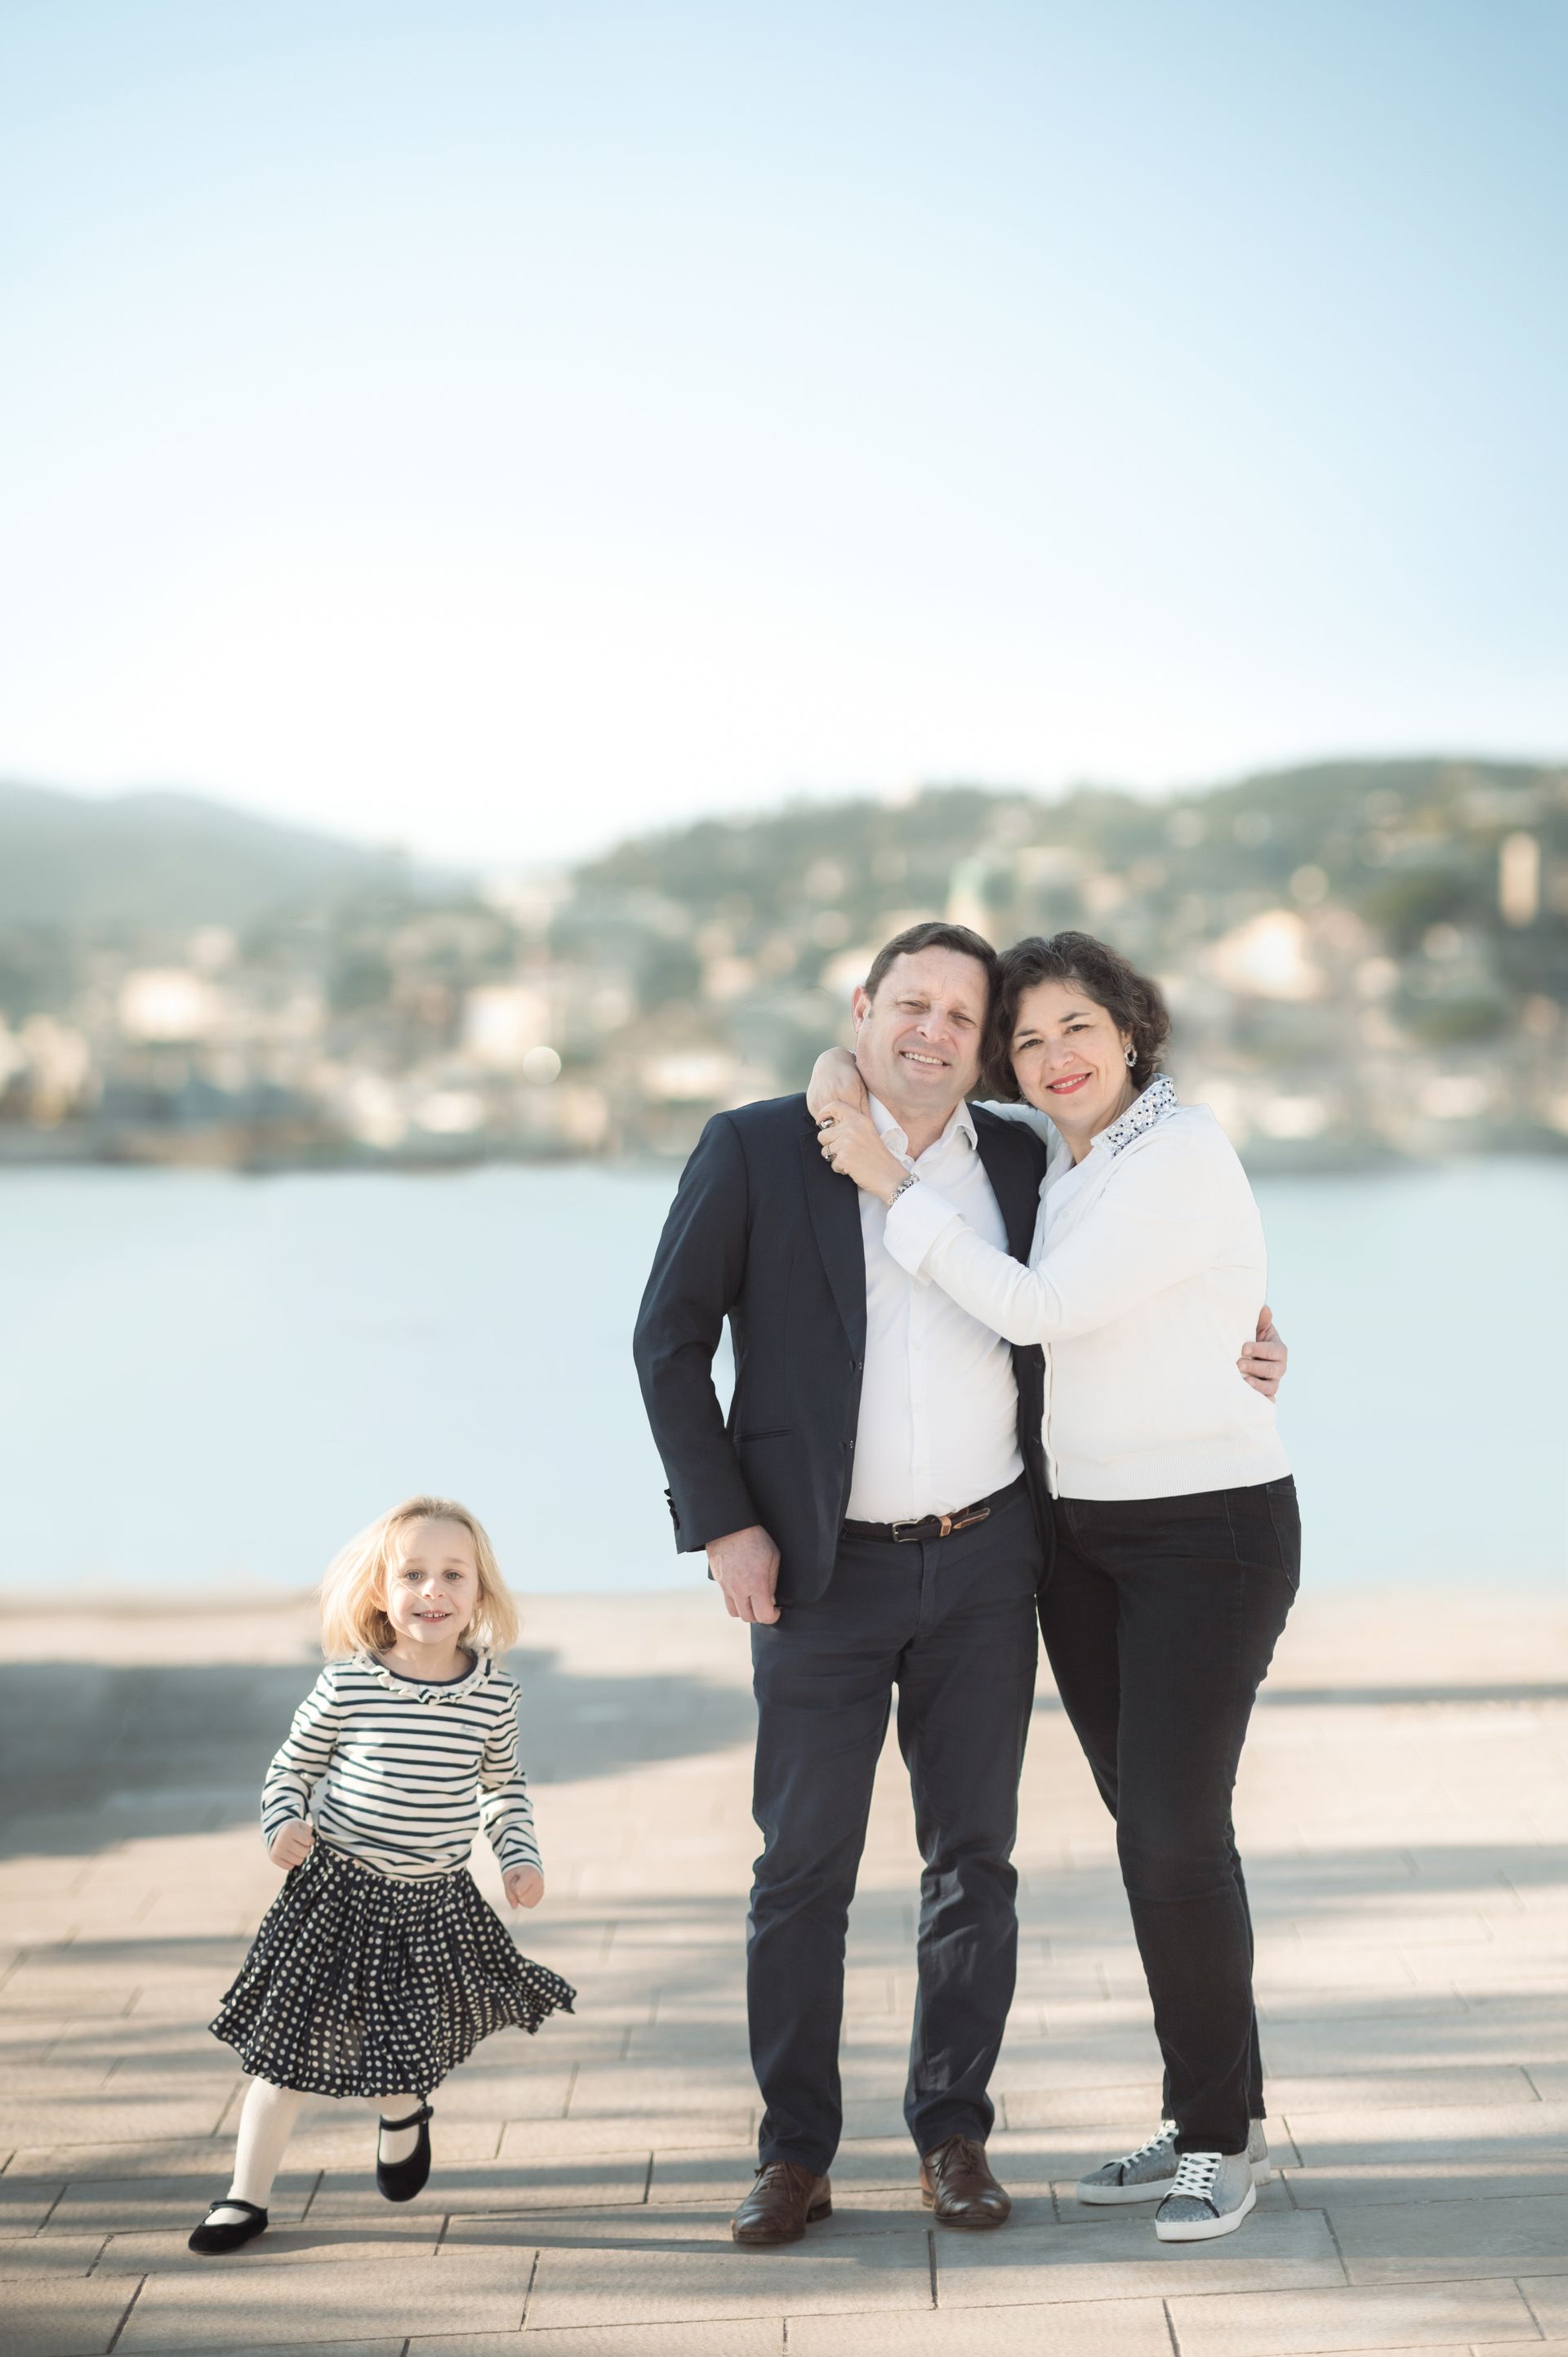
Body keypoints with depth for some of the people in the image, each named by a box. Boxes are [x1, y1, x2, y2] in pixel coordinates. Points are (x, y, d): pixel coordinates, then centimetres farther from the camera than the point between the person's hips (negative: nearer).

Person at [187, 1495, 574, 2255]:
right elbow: (293, 1766, 1)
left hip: (436, 1901, 2)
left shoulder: (492, 1691, -4)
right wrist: (284, 1822, -17)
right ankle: (247, 2196, 15)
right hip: (339, 1890, -2)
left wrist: (520, 1855, 1)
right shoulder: (347, 1685, -12)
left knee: (405, 2043, 9)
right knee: (291, 2049, 1)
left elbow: (503, 1784, 12)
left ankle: (402, 2116, 46)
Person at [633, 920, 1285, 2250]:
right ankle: (796, 2155, 11)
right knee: (803, 1865, 0)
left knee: (975, 1859, 6)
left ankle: (953, 2135, 19)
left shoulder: (1018, 1165, 7)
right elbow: (669, 1341, -3)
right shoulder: (755, 1151, -3)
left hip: (985, 1560, 3)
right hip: (824, 1574, -3)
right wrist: (723, 1525, -9)